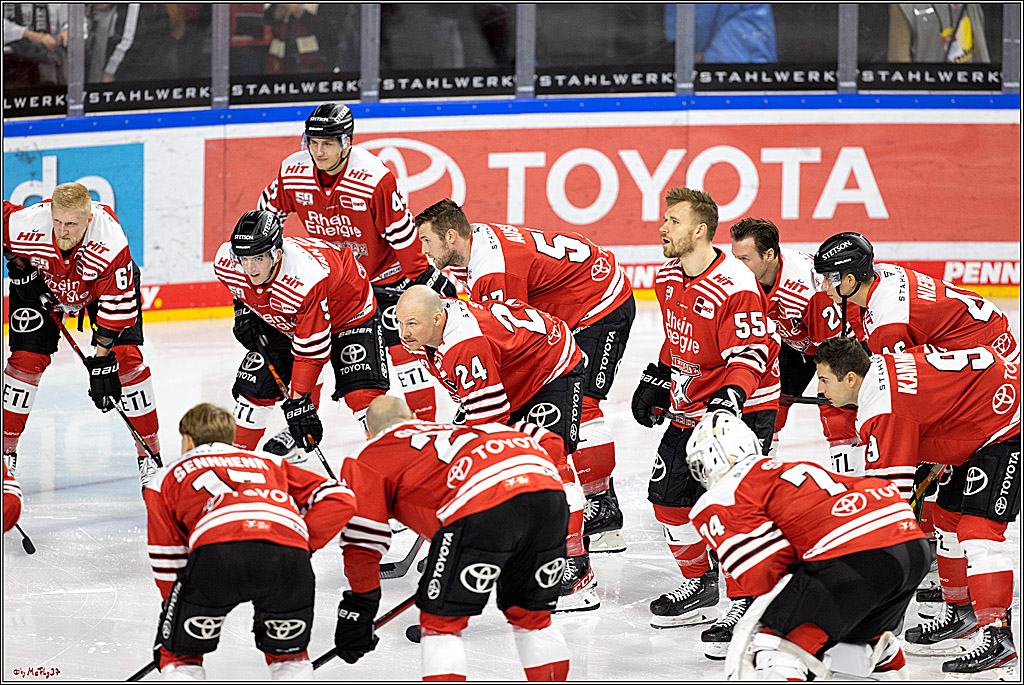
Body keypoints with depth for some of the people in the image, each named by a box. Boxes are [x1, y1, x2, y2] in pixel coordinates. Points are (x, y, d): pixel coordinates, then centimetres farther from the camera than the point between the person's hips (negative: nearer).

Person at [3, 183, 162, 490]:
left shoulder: (111, 243, -40)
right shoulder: (26, 223, -36)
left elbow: (118, 303, -33)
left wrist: (102, 357, -33)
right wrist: (18, 266, -16)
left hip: (103, 283, -1)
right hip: (42, 281, 1)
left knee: (126, 357, -11)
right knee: (27, 357, -9)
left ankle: (150, 454, -1)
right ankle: (6, 450, 5)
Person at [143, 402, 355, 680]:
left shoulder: (166, 478, 34)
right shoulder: (268, 462, 39)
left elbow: (167, 560, 30)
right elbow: (340, 498, 27)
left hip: (215, 551, -2)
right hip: (287, 551, 2)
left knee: (179, 655, 20)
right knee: (288, 651, 27)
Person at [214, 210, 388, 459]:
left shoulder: (305, 277, -42)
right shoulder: (226, 261, -25)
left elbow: (310, 349, -35)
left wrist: (298, 402, -32)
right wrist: (243, 310, -4)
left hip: (347, 312, -6)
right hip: (283, 321, 6)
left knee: (362, 390, -21)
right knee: (253, 385, 1)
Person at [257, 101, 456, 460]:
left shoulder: (375, 179, -30)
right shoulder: (291, 174, -16)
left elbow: (403, 235, -23)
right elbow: (267, 216, 0)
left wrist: (427, 276, -18)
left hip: (383, 272, -4)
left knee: (401, 345, -14)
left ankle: (426, 423, -5)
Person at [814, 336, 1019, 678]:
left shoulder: (885, 407, -24)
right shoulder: (881, 367, 4)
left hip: (1007, 430, -11)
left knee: (978, 529, -18)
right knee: (949, 514, 16)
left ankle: (998, 636, -19)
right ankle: (960, 612, 29)